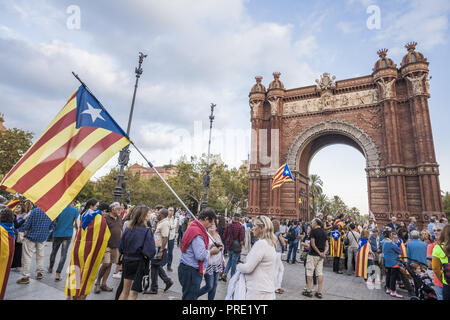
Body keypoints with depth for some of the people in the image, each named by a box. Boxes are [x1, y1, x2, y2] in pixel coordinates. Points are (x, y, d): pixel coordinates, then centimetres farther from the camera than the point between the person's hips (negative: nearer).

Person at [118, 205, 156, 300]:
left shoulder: (128, 229, -4)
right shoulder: (146, 231, -19)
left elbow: (121, 247, 4)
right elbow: (150, 252, -23)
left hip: (127, 262, 5)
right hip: (139, 264, -5)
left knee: (125, 290, 22)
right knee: (133, 293, 8)